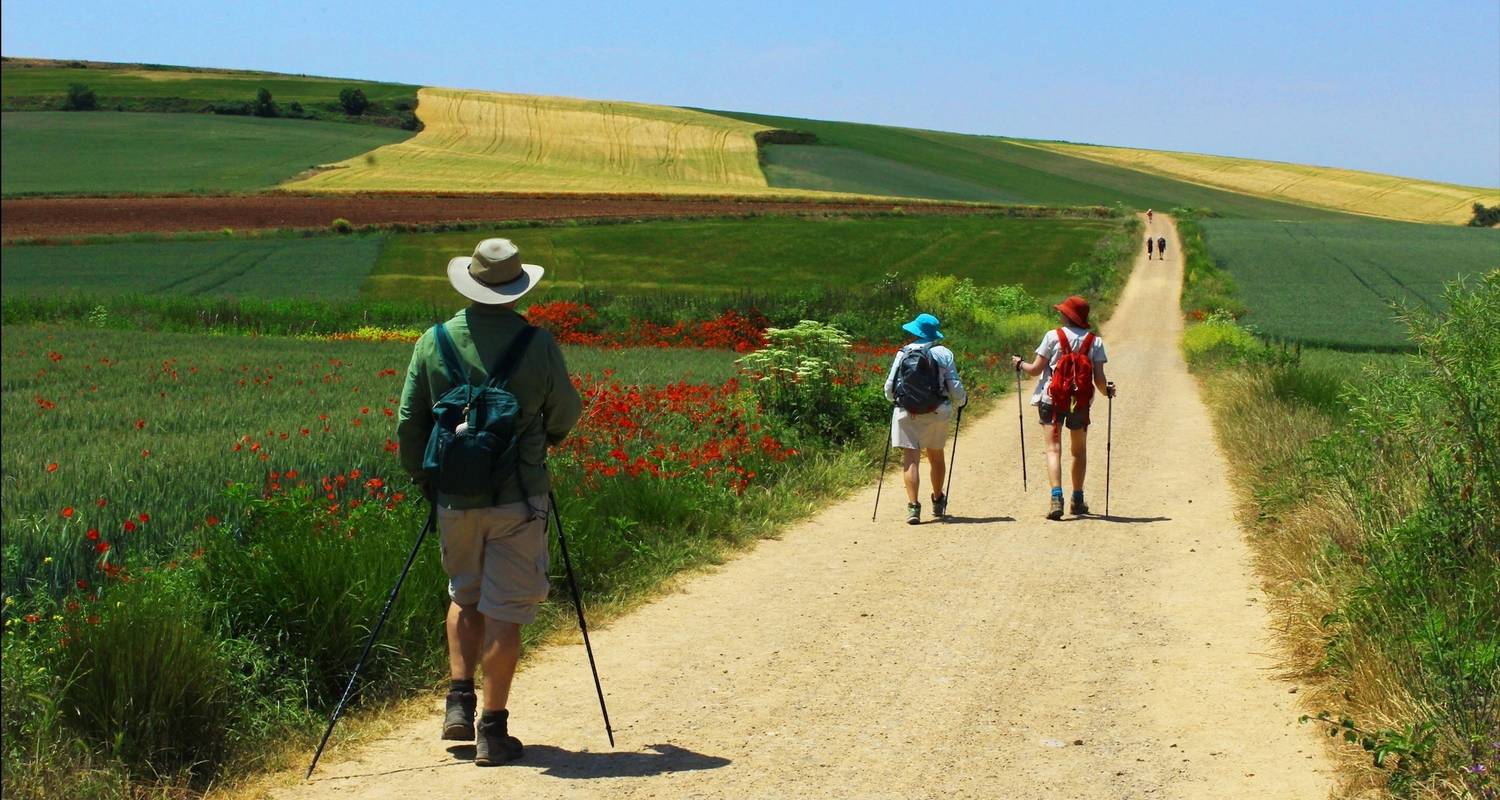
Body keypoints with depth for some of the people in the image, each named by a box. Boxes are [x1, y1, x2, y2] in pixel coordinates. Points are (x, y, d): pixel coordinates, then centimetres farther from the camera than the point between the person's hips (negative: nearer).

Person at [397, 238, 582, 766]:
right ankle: (493, 729, 5)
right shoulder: (537, 344, -9)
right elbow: (565, 415, 3)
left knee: (465, 595, 24)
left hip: (456, 497, 3)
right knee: (504, 611, 3)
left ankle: (460, 700, 16)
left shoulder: (433, 342, -1)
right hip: (518, 498, -3)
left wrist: (423, 479, 20)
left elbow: (408, 424, 4)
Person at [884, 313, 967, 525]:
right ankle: (938, 502, 34)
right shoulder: (943, 353, -1)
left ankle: (913, 505, -16)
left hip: (906, 414, -1)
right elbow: (955, 387, -1)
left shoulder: (902, 354, 0)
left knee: (910, 459, -2)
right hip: (936, 413, 1)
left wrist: (896, 399, 25)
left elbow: (889, 389, 3)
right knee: (936, 456, 19)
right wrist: (962, 401, 20)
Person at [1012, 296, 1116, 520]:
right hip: (1080, 402, 2)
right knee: (1079, 451, 18)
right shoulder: (1095, 341, -1)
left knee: (1054, 448, -5)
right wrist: (1107, 391, 17)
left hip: (1052, 400, -2)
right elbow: (1099, 379, -4)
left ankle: (1056, 497, -22)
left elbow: (1036, 369, -3)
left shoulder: (1053, 336, -6)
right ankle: (1078, 500, 24)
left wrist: (1020, 363, 17)